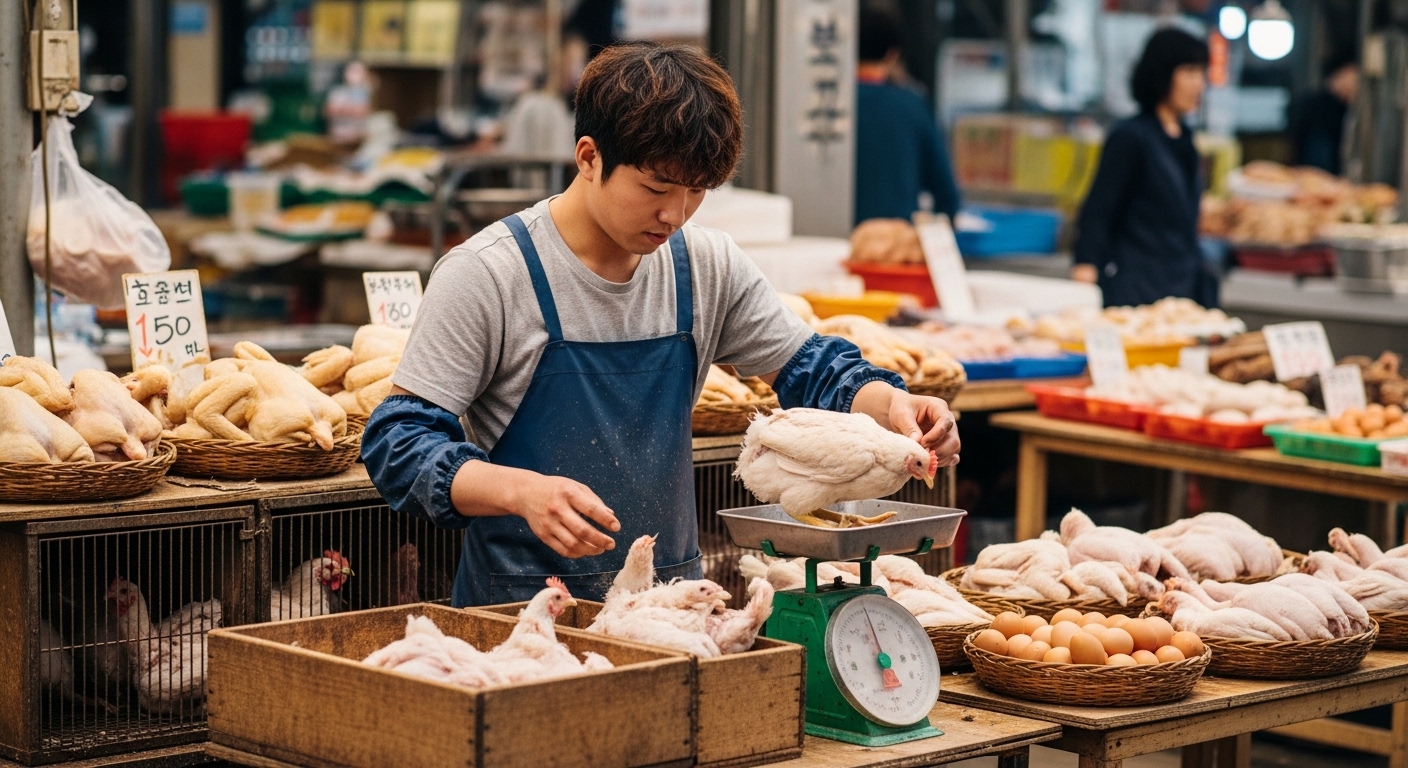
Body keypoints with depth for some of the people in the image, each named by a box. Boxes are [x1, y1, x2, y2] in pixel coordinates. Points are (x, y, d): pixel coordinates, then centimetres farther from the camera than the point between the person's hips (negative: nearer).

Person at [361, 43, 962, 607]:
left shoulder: (707, 266, 5)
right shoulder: (485, 275, -9)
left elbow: (806, 367, 17)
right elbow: (398, 441, -10)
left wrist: (891, 403, -5)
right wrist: (524, 491, -27)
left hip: (673, 600, 5)